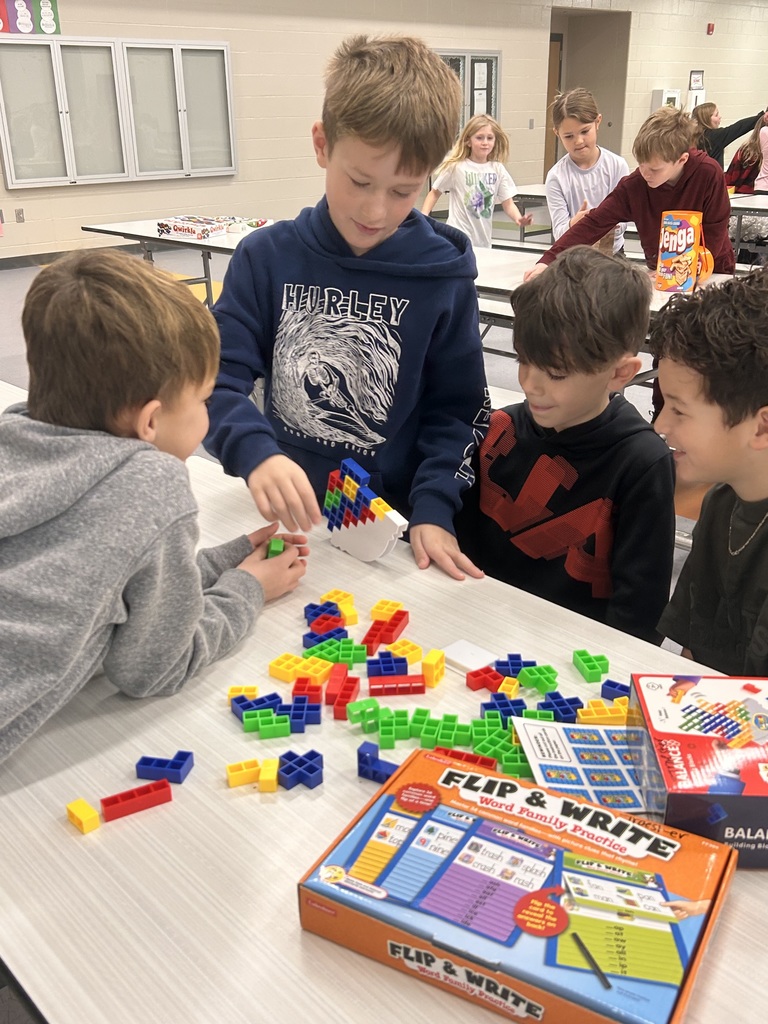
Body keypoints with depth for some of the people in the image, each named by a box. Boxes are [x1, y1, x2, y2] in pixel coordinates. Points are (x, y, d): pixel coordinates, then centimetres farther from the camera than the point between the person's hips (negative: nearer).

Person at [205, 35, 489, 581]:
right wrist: (255, 452, -26)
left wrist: (432, 511, -13)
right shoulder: (267, 257, -3)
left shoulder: (443, 277, -5)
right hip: (285, 520, 1)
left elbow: (456, 410, 0)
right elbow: (218, 377, -6)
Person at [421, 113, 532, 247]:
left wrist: (518, 218, -19)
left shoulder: (498, 169, 3)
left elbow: (508, 203, 2)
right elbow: (434, 193, 4)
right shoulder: (455, 166, -7)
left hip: (483, 241, 4)